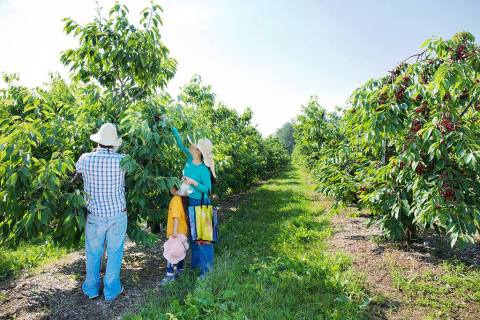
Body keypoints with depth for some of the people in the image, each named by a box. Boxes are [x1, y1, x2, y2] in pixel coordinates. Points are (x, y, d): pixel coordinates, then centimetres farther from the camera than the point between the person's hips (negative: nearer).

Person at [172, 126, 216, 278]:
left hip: (200, 204, -8)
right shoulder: (190, 159, -2)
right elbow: (181, 144, 6)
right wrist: (173, 129, 4)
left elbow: (207, 189, -17)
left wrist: (193, 182, -25)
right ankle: (196, 262, 34)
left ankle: (206, 267, 14)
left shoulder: (203, 170, -21)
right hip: (190, 202, 8)